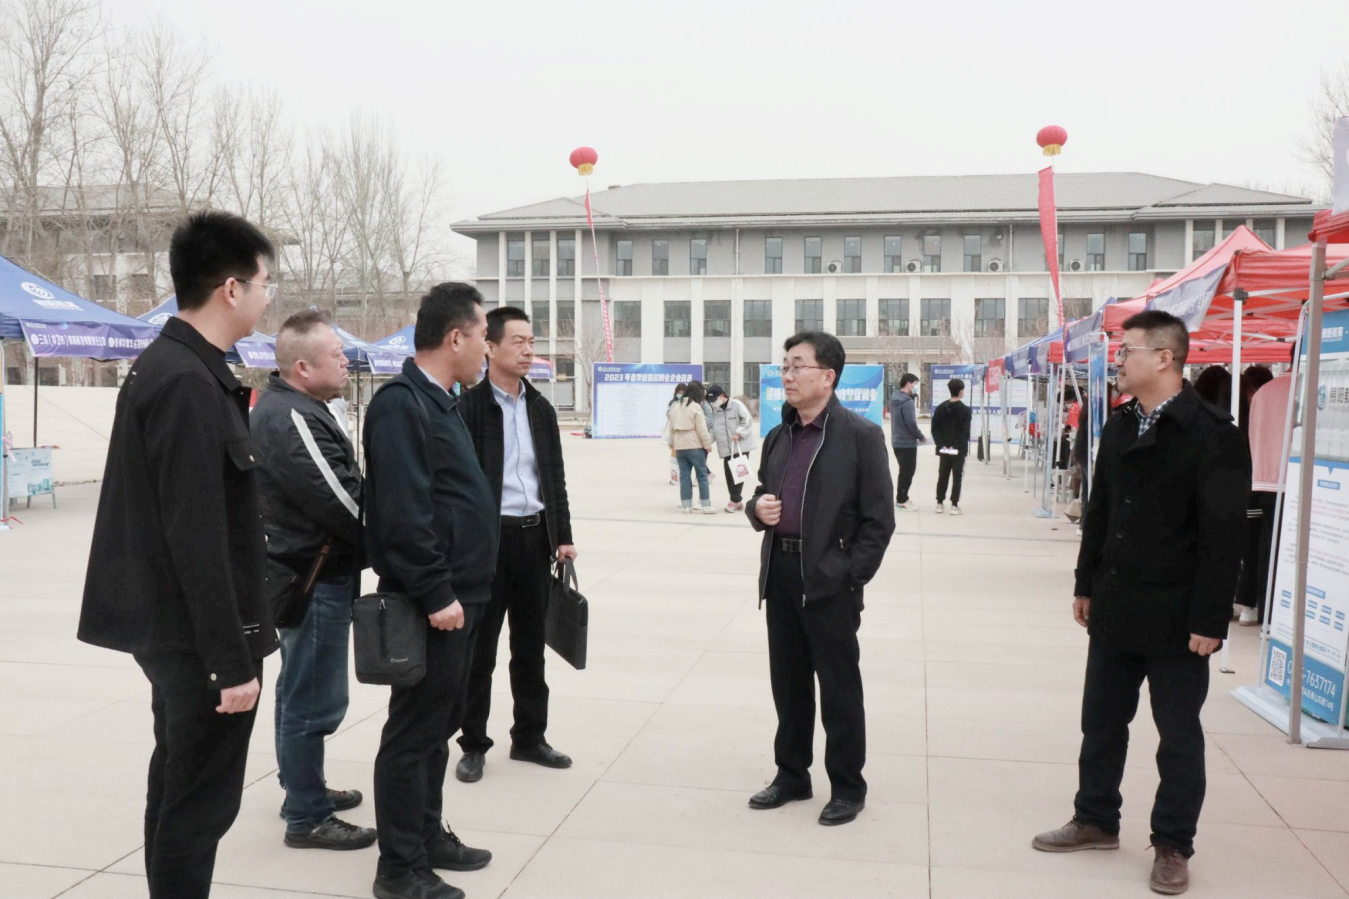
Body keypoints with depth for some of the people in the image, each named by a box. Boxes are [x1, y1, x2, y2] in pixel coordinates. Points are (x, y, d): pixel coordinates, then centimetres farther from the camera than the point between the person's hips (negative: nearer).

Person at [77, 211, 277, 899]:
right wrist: (232, 658, -21)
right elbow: (197, 539, -24)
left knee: (178, 784, 19)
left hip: (170, 625, 10)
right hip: (199, 634, -10)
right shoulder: (189, 384, -21)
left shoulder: (165, 366, 10)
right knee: (200, 802, 0)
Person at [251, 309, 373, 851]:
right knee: (313, 699, -1)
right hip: (316, 576, -11)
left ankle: (303, 786, 37)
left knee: (301, 689, 22)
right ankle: (307, 817, 10)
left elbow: (340, 487, 12)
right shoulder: (292, 420, -22)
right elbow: (344, 504, -23)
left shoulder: (288, 408, 12)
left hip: (304, 570, 11)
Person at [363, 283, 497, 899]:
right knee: (414, 730, 0)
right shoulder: (400, 403, -16)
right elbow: (402, 511, -23)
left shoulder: (441, 401, 15)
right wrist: (436, 594, -21)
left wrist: (462, 591, 18)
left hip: (457, 595, 10)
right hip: (432, 601, -10)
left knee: (439, 723, 18)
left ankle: (428, 836, 32)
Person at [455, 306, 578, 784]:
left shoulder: (541, 408, 11)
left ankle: (529, 736, 27)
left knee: (530, 645, 14)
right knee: (479, 648, 5)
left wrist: (563, 536, 9)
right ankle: (473, 744, 19)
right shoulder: (468, 407, -8)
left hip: (535, 536, 5)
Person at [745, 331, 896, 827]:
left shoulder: (861, 435, -8)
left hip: (830, 581, -6)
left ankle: (847, 788, 20)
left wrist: (852, 575, -13)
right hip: (780, 575, 6)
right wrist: (757, 508, -2)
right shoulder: (778, 437, 12)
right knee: (787, 683, 16)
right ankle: (791, 776, 31)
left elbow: (878, 518, -9)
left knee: (838, 689, 5)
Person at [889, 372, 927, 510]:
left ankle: (901, 498, 22)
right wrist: (921, 436, -9)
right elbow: (911, 423, -22)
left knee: (904, 471, 17)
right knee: (907, 472, 1)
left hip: (897, 441, 9)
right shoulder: (907, 402, -20)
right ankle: (901, 500, 7)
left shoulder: (894, 399, 9)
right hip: (907, 443, -9)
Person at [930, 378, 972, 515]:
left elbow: (934, 429, 3)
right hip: (959, 450, -4)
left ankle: (940, 503, 12)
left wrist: (941, 445, -1)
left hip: (943, 450, 4)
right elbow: (965, 432, -14)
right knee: (957, 477, 1)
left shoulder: (940, 408, 7)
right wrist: (958, 447, -11)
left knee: (942, 476, 11)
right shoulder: (966, 410, -7)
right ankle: (954, 505, -1)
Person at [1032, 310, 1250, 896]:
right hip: (1115, 611, 6)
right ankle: (1096, 821, 32)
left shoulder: (1213, 434, -14)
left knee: (1178, 735, 9)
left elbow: (1223, 535, -16)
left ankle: (1172, 845, 24)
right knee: (1101, 722, 15)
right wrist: (1086, 585, 13)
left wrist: (1209, 620, -17)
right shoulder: (1118, 429, 8)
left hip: (1176, 620, -6)